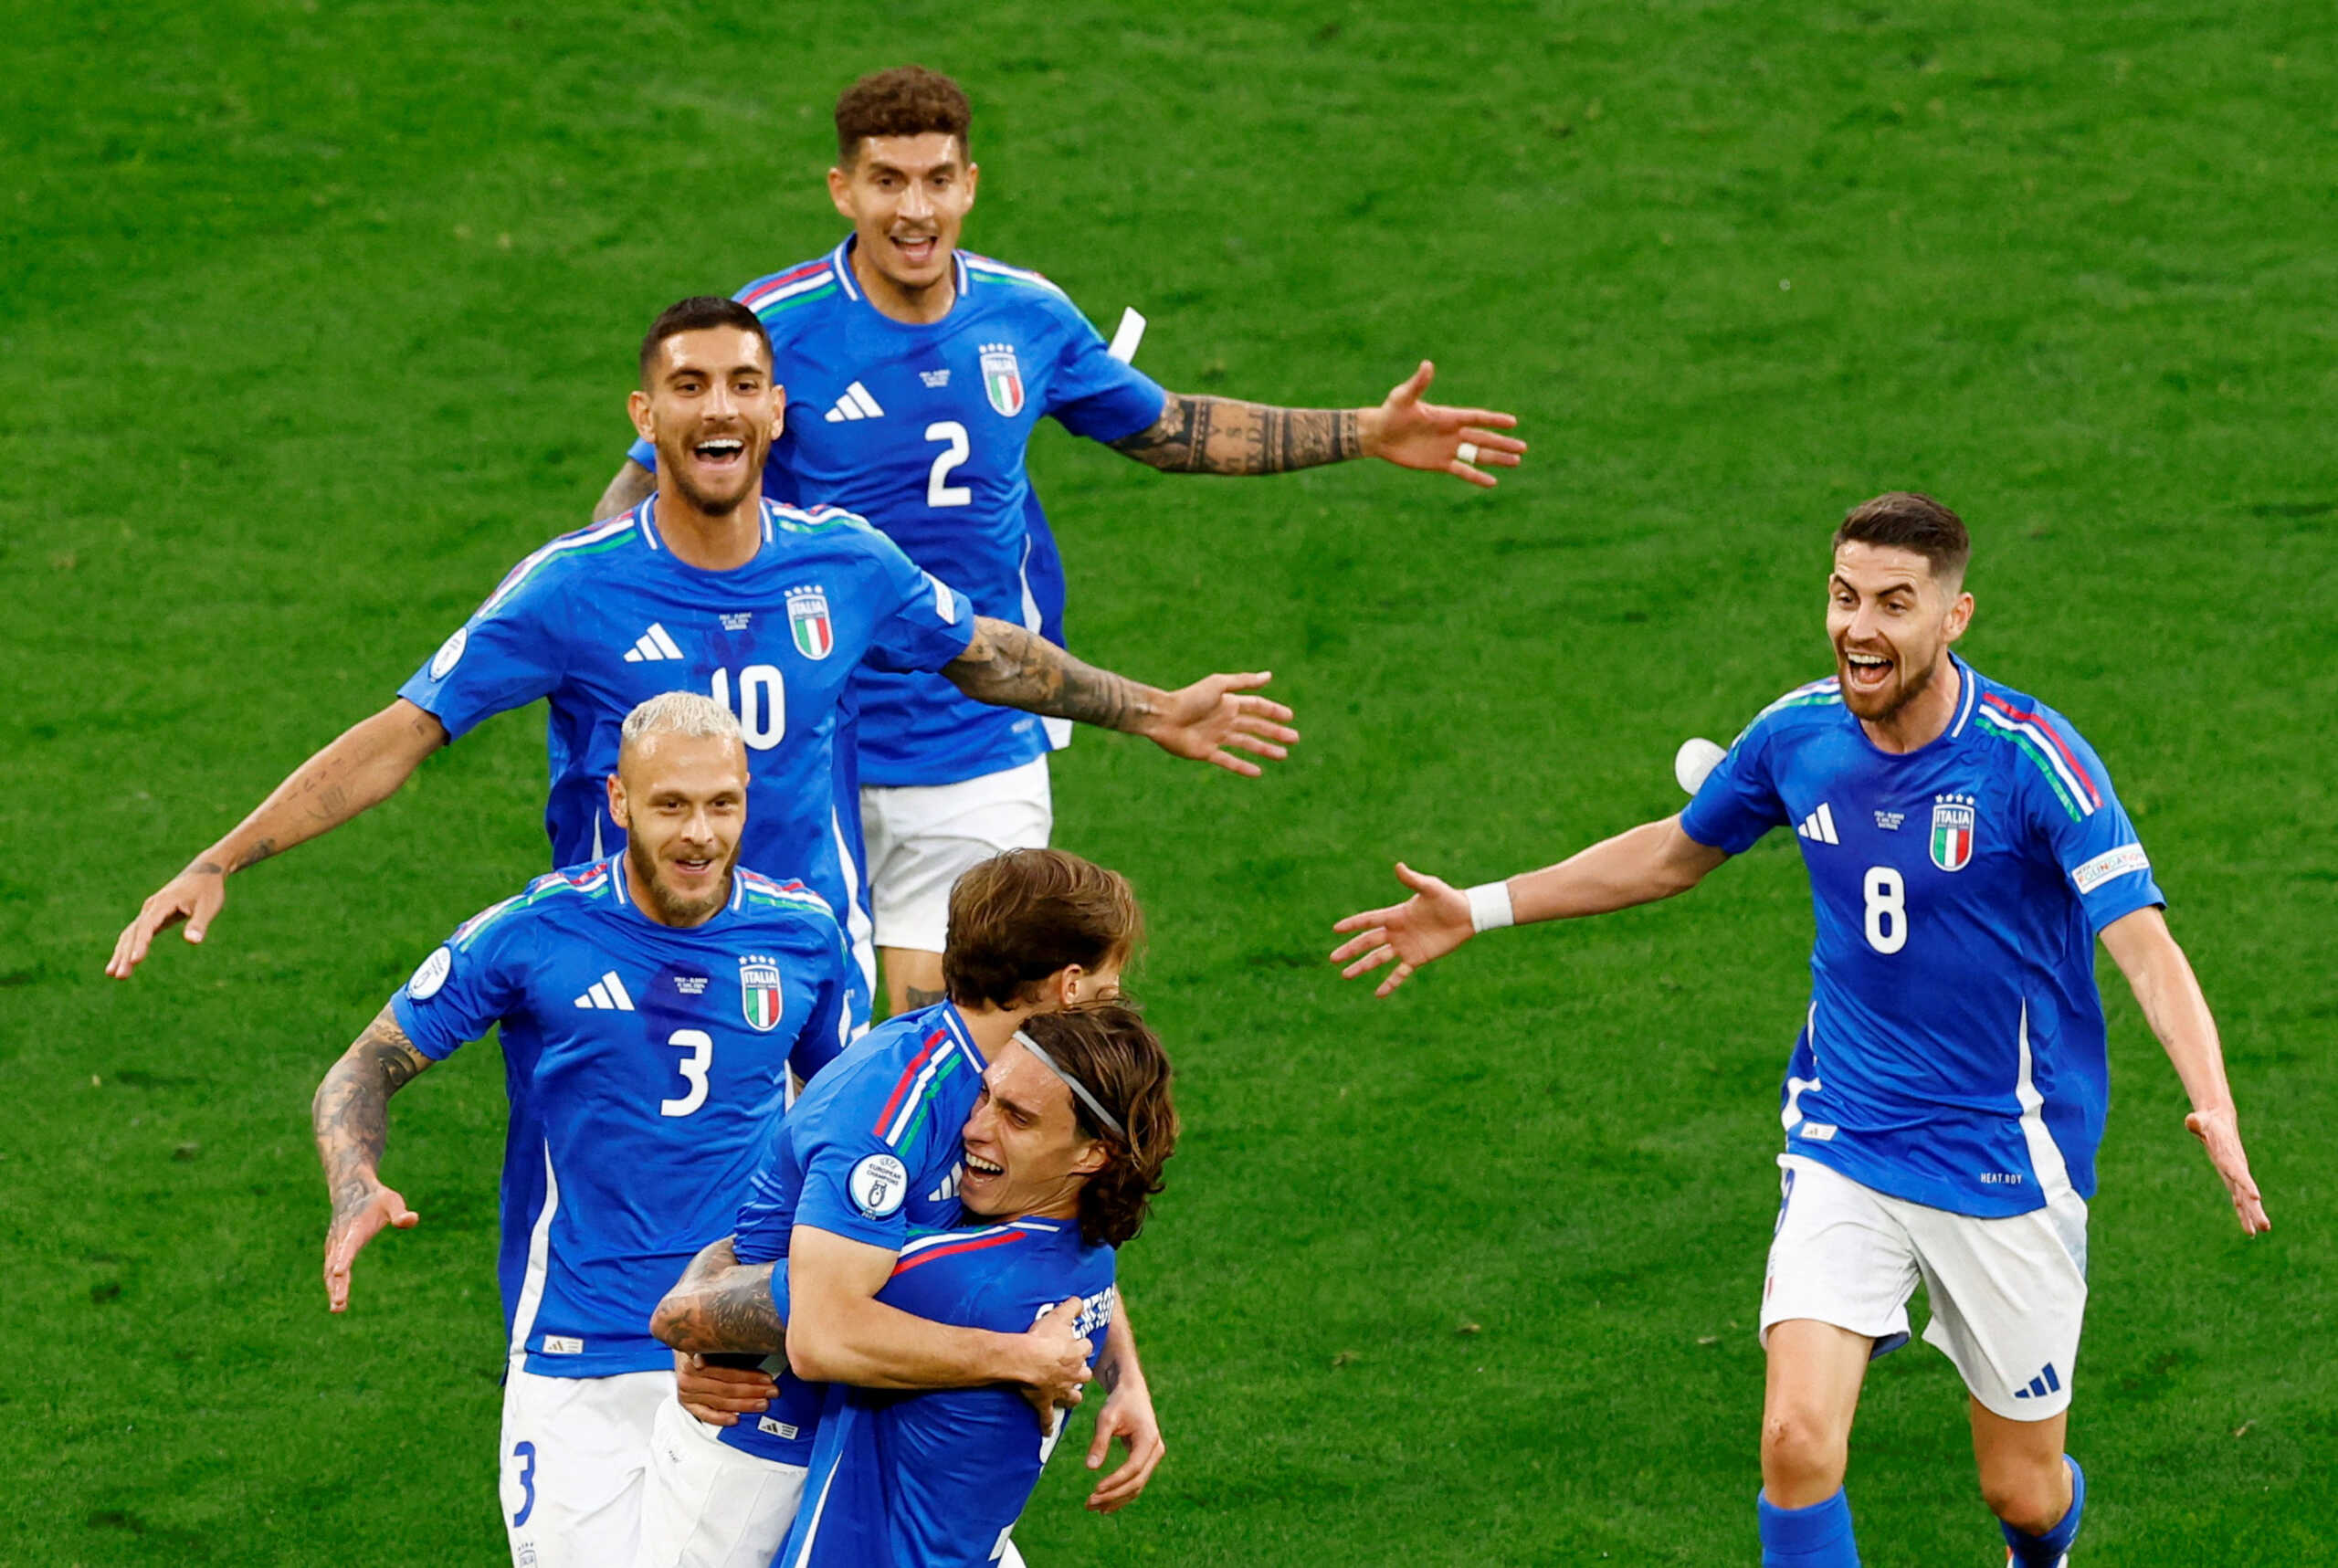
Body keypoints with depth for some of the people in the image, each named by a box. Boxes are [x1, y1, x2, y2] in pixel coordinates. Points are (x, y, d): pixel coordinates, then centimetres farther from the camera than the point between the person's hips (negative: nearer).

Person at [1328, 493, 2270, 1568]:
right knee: (1798, 1441, -17)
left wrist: (2213, 1106, -45)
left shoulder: (2029, 757, -20)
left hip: (2005, 1151, -3)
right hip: (1843, 1145, 3)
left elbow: (2144, 945, -28)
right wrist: (1481, 911, 17)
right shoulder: (1799, 733, -5)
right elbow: (1678, 851, 16)